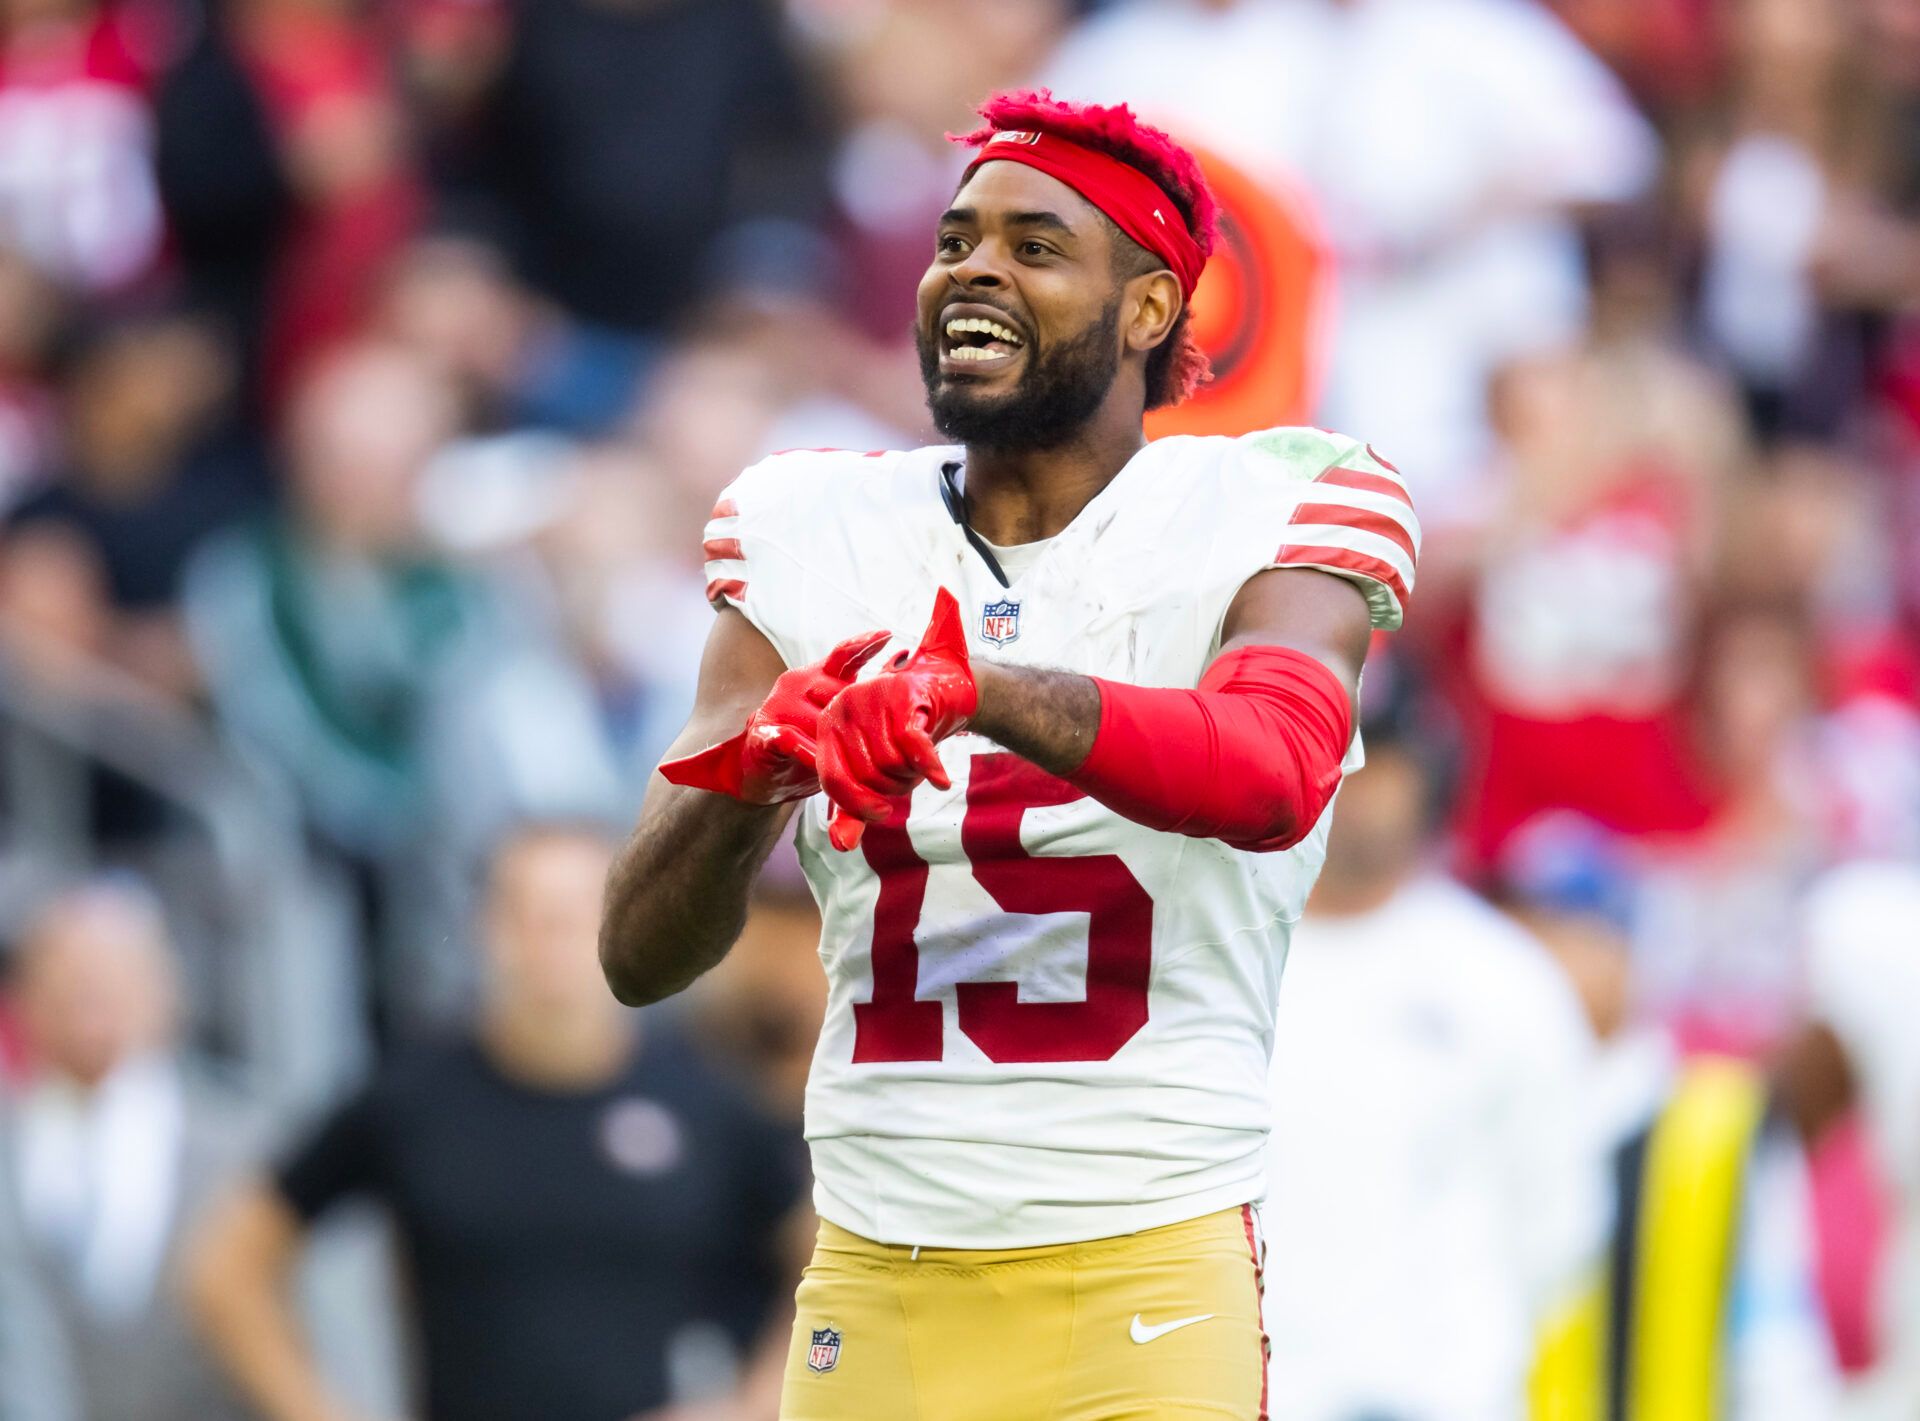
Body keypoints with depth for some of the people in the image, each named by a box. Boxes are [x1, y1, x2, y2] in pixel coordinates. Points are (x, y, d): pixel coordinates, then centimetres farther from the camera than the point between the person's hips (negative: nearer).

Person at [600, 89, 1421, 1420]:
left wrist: (982, 690, -39)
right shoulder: (817, 538, 8)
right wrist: (748, 770, -20)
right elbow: (640, 955, 2)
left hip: (1148, 1280, -3)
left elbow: (1275, 781, -24)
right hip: (873, 1291, 3)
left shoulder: (1261, 517, -1)